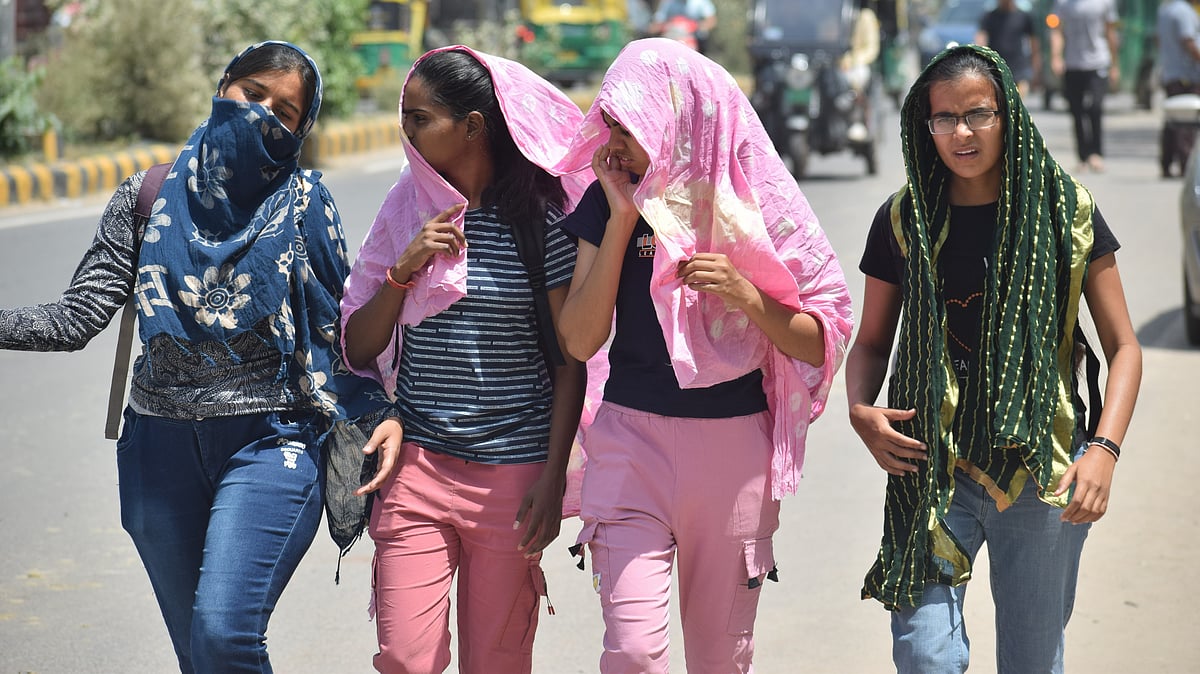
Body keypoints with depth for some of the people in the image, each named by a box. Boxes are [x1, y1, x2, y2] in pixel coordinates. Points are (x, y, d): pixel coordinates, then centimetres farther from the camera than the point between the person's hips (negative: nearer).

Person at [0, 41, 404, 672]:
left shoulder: (302, 204, -1)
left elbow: (336, 330, 0)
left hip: (269, 442, -4)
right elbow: (80, 315, 1)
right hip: (162, 448, 4)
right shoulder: (149, 196, 5)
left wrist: (382, 415, -14)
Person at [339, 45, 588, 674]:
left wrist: (553, 479, -7)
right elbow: (358, 349, 7)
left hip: (513, 474, -2)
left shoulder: (538, 217, -4)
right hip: (416, 464, 3)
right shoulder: (405, 209, 7)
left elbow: (571, 358, -2)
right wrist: (406, 269, -9)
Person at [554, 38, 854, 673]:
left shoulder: (753, 205, -3)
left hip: (734, 447, 0)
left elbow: (819, 344, -1)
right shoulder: (609, 201, 1)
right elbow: (579, 340, -7)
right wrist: (621, 218, -11)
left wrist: (744, 293, -18)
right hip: (631, 438, 0)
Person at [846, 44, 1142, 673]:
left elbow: (1123, 347, 1)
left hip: (1042, 474, 0)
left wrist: (1104, 448, -14)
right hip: (931, 472, 0)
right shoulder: (904, 220, 2)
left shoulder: (1067, 213, -1)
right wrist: (860, 411, -7)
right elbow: (871, 340, 13)